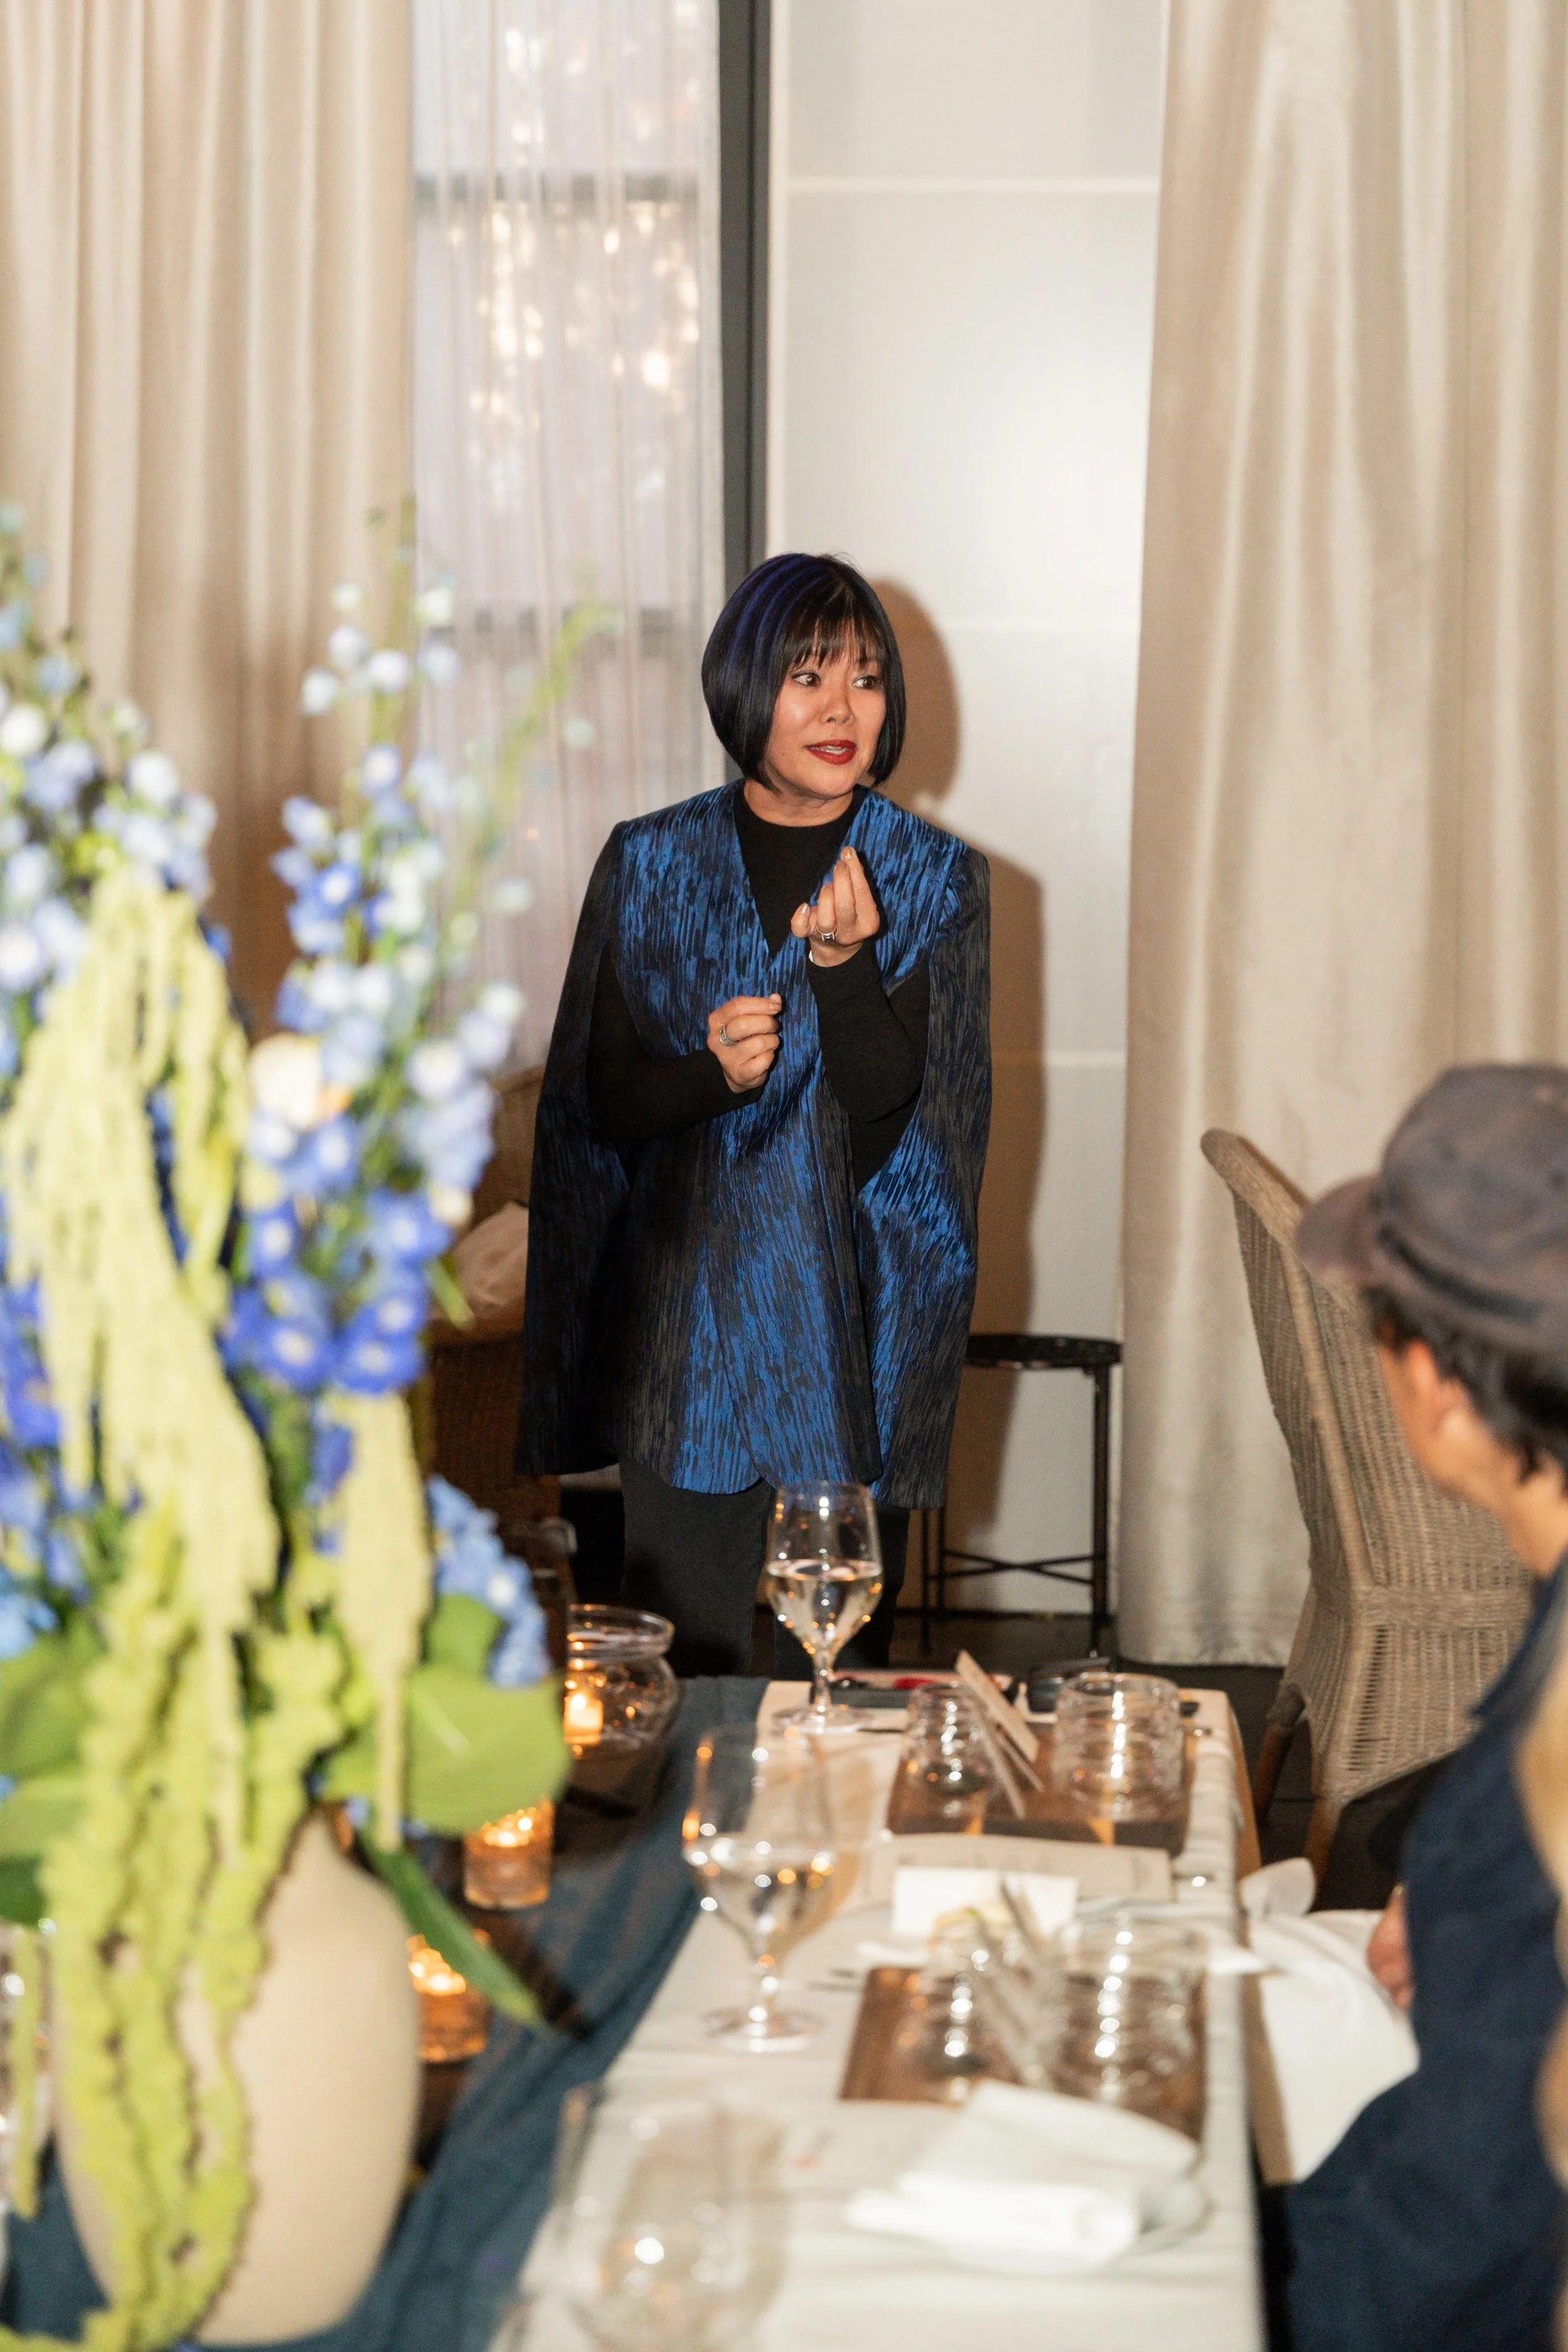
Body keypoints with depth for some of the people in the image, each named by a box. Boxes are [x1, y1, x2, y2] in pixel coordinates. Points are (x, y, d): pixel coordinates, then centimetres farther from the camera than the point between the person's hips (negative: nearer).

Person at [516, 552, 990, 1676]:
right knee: (680, 1677, 6)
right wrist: (710, 1073, -18)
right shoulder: (649, 863, 3)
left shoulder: (936, 877, 0)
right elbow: (603, 1103, 2)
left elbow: (895, 1115, -7)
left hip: (853, 1322, -1)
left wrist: (845, 961, -23)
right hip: (682, 1319, 1)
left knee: (842, 1668, 5)